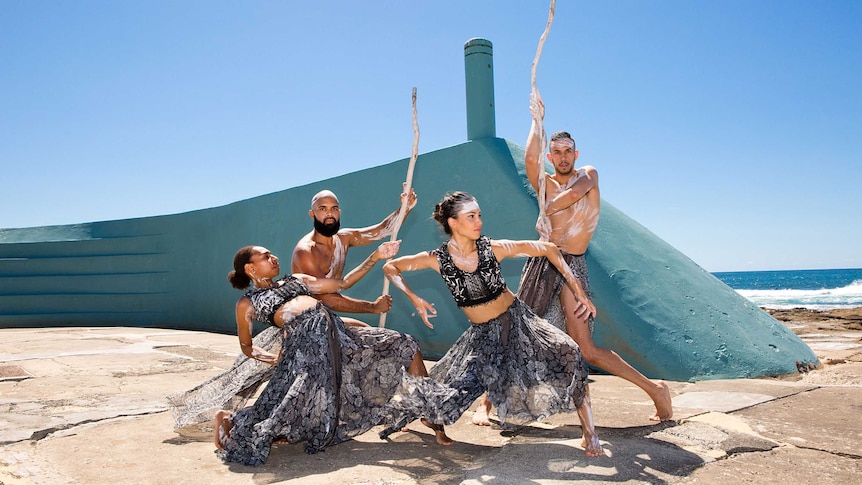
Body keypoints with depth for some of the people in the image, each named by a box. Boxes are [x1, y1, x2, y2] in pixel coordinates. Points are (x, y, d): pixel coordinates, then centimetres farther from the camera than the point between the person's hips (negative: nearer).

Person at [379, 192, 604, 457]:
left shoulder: (493, 248, -14)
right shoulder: (438, 259, -13)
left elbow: (548, 249, -8)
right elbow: (390, 267, -2)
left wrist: (577, 288, -13)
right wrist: (414, 299, -14)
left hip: (517, 321, 0)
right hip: (481, 335, 0)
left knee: (567, 356, -23)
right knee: (445, 390, -2)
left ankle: (589, 435, -11)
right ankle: (400, 418, 29)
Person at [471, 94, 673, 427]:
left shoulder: (589, 173, 10)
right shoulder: (545, 184, 12)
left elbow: (575, 192, -14)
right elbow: (530, 159, -9)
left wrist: (546, 210, -9)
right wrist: (538, 121, 0)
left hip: (573, 266, -3)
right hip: (542, 262, 3)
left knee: (586, 349, -9)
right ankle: (486, 402, 13)